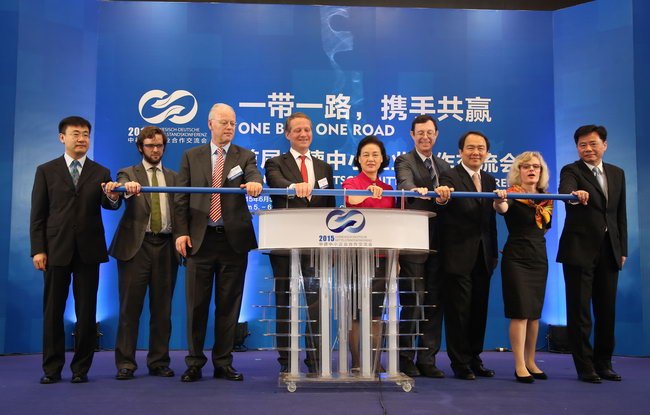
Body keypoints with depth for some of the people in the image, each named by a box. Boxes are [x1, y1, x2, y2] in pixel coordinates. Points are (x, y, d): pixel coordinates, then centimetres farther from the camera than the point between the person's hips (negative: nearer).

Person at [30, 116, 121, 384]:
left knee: (87, 311, 4)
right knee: (53, 311, 6)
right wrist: (38, 249, -5)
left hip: (88, 250, 1)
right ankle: (52, 368, 15)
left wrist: (113, 198, -29)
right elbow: (38, 214, 3)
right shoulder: (46, 171, 6)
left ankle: (81, 367, 13)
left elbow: (108, 205, -5)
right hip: (56, 249, 0)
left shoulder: (101, 173, 9)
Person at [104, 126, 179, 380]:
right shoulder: (128, 174, 8)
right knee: (130, 307, -1)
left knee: (162, 309, 6)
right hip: (136, 245, -2)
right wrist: (126, 187, -38)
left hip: (166, 246, 3)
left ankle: (159, 362, 14)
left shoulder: (173, 177, 16)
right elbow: (122, 187, -15)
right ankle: (125, 364, 6)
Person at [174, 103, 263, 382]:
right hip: (199, 239, 0)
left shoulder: (245, 157, 8)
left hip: (233, 240, 0)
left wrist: (254, 183, -36)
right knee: (197, 304, 4)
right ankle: (195, 363, 15)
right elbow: (181, 198, 6)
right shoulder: (191, 156, 9)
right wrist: (181, 232, -4)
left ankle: (223, 363, 16)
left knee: (229, 304, 6)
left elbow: (254, 180, -11)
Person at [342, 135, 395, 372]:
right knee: (356, 312, -1)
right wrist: (368, 192, -45)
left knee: (376, 312, 7)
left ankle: (375, 364, 14)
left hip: (381, 256, 4)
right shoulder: (351, 183, 0)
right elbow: (352, 199, -24)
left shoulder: (388, 190, 13)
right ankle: (356, 364, 6)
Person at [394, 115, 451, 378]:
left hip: (438, 244, 6)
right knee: (412, 304, -3)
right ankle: (406, 359, 11)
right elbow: (405, 182, -22)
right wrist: (417, 190, -41)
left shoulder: (444, 166, 19)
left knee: (434, 304, 8)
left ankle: (427, 359, 16)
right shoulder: (404, 161, 1)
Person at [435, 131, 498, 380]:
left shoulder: (490, 181, 13)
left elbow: (491, 220, 15)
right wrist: (441, 198, -51)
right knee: (458, 311, 1)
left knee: (479, 310, 13)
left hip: (483, 257, 6)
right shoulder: (449, 177, -7)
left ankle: (474, 358, 25)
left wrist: (494, 253, 13)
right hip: (459, 256, -6)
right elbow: (443, 195, -28)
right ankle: (460, 363, 12)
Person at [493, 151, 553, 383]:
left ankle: (531, 362, 20)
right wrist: (499, 201, -52)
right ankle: (520, 366, -1)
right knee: (520, 312, -6)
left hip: (539, 258, 6)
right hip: (516, 258, -6)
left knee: (534, 312, 10)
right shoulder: (512, 195, -9)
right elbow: (501, 209, -33)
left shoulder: (546, 199, 9)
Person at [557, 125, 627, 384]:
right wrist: (574, 194, -50)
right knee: (579, 311, -1)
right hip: (580, 250, -5)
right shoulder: (571, 170, -4)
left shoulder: (617, 173, 13)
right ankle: (585, 367, 8)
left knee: (607, 311, 10)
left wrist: (622, 249, 10)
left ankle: (603, 363, 22)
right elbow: (564, 189, -27)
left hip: (609, 251, 5)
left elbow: (620, 214, 14)